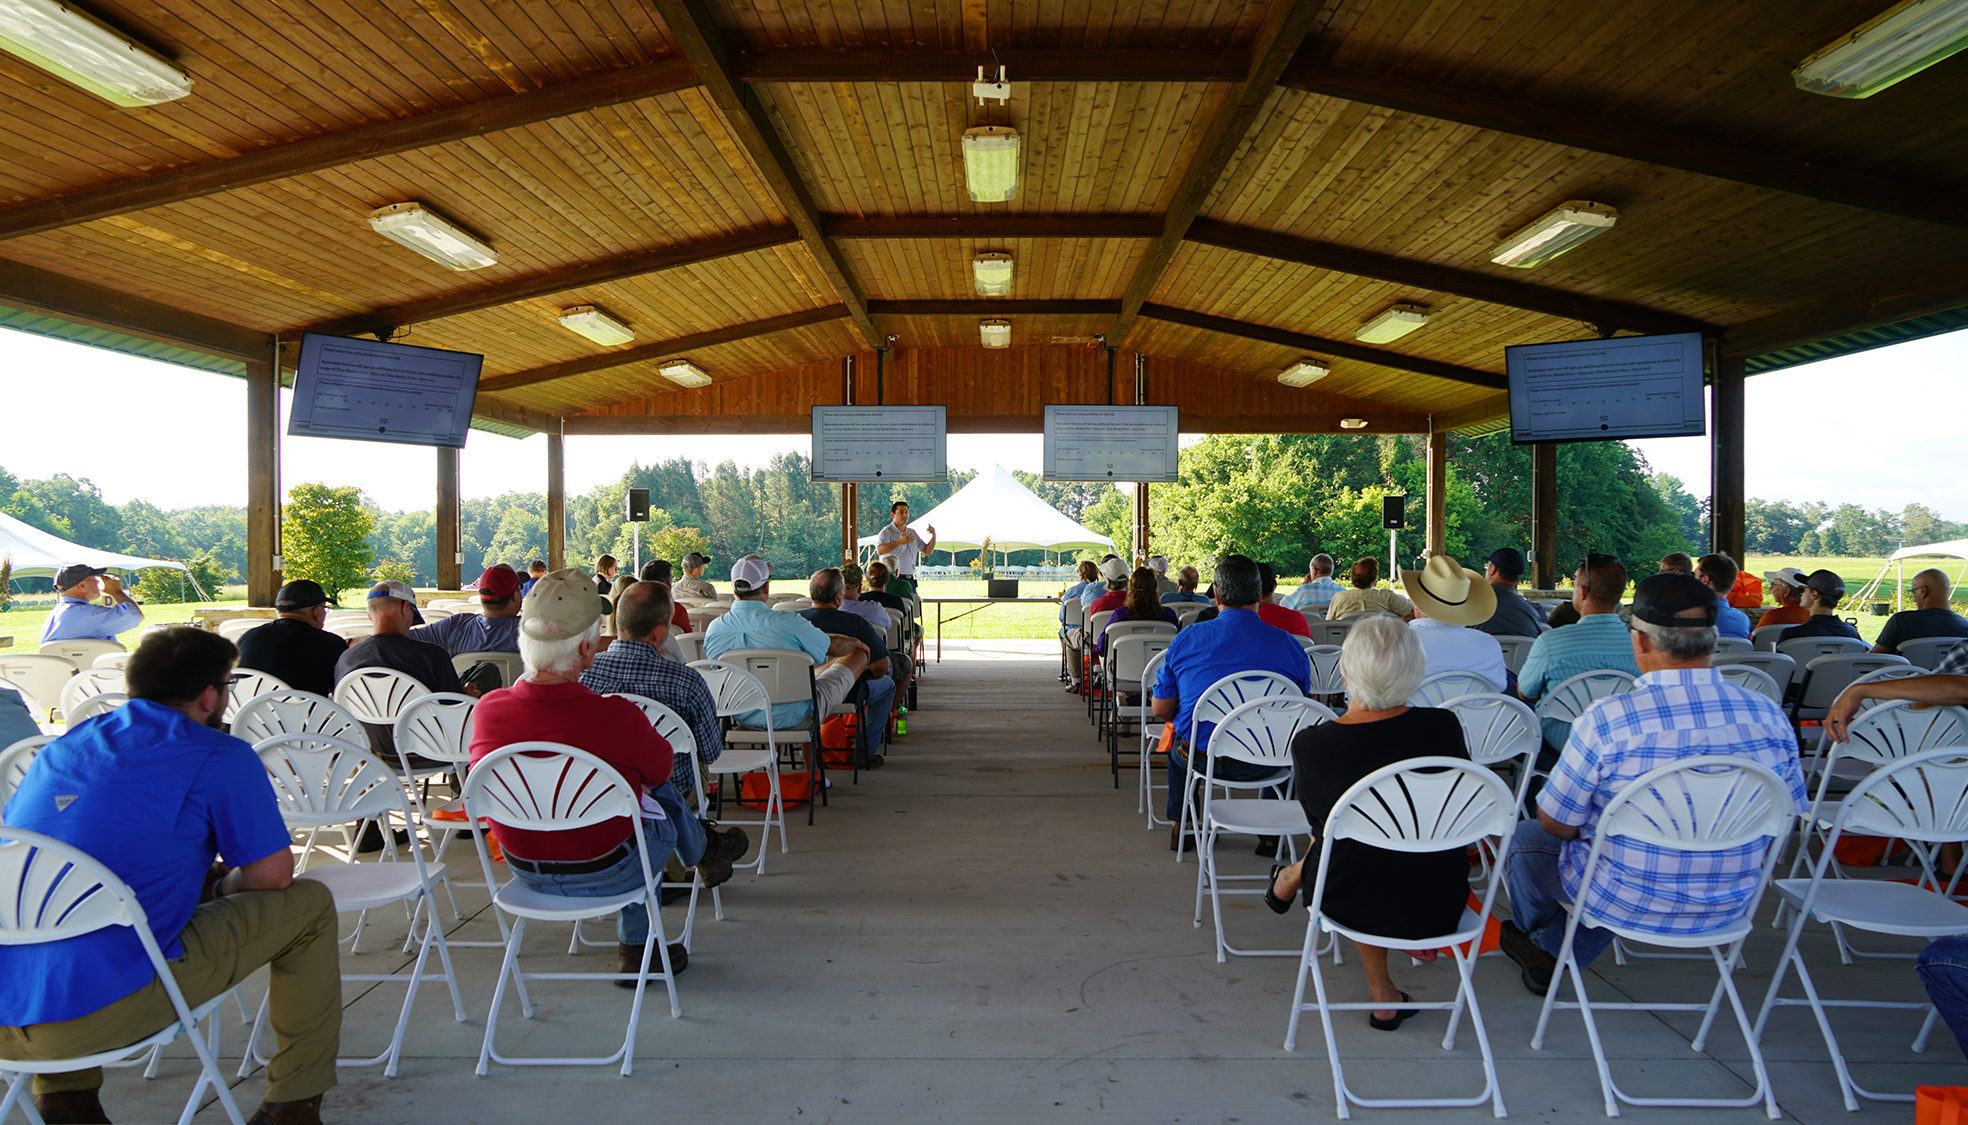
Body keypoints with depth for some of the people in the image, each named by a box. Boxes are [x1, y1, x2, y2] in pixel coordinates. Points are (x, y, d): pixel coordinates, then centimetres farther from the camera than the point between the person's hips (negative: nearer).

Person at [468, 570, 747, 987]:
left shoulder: (487, 709, -16)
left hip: (524, 871, 5)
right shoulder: (616, 717, -30)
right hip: (603, 876, -4)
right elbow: (662, 767, -9)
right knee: (664, 799, 21)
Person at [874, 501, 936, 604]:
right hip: (892, 580, -6)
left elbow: (927, 551, 21)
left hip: (909, 580, 6)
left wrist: (933, 535, 4)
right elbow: (880, 550, -25)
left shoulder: (912, 532, 16)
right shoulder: (887, 532, -6)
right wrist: (900, 542, -36)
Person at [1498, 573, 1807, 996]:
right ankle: (1562, 954, 41)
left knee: (1524, 839, 23)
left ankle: (1541, 943, 49)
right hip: (1727, 906, 5)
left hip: (1626, 904, -5)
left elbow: (1555, 823, -15)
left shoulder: (1606, 720, -26)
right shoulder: (1771, 717, -11)